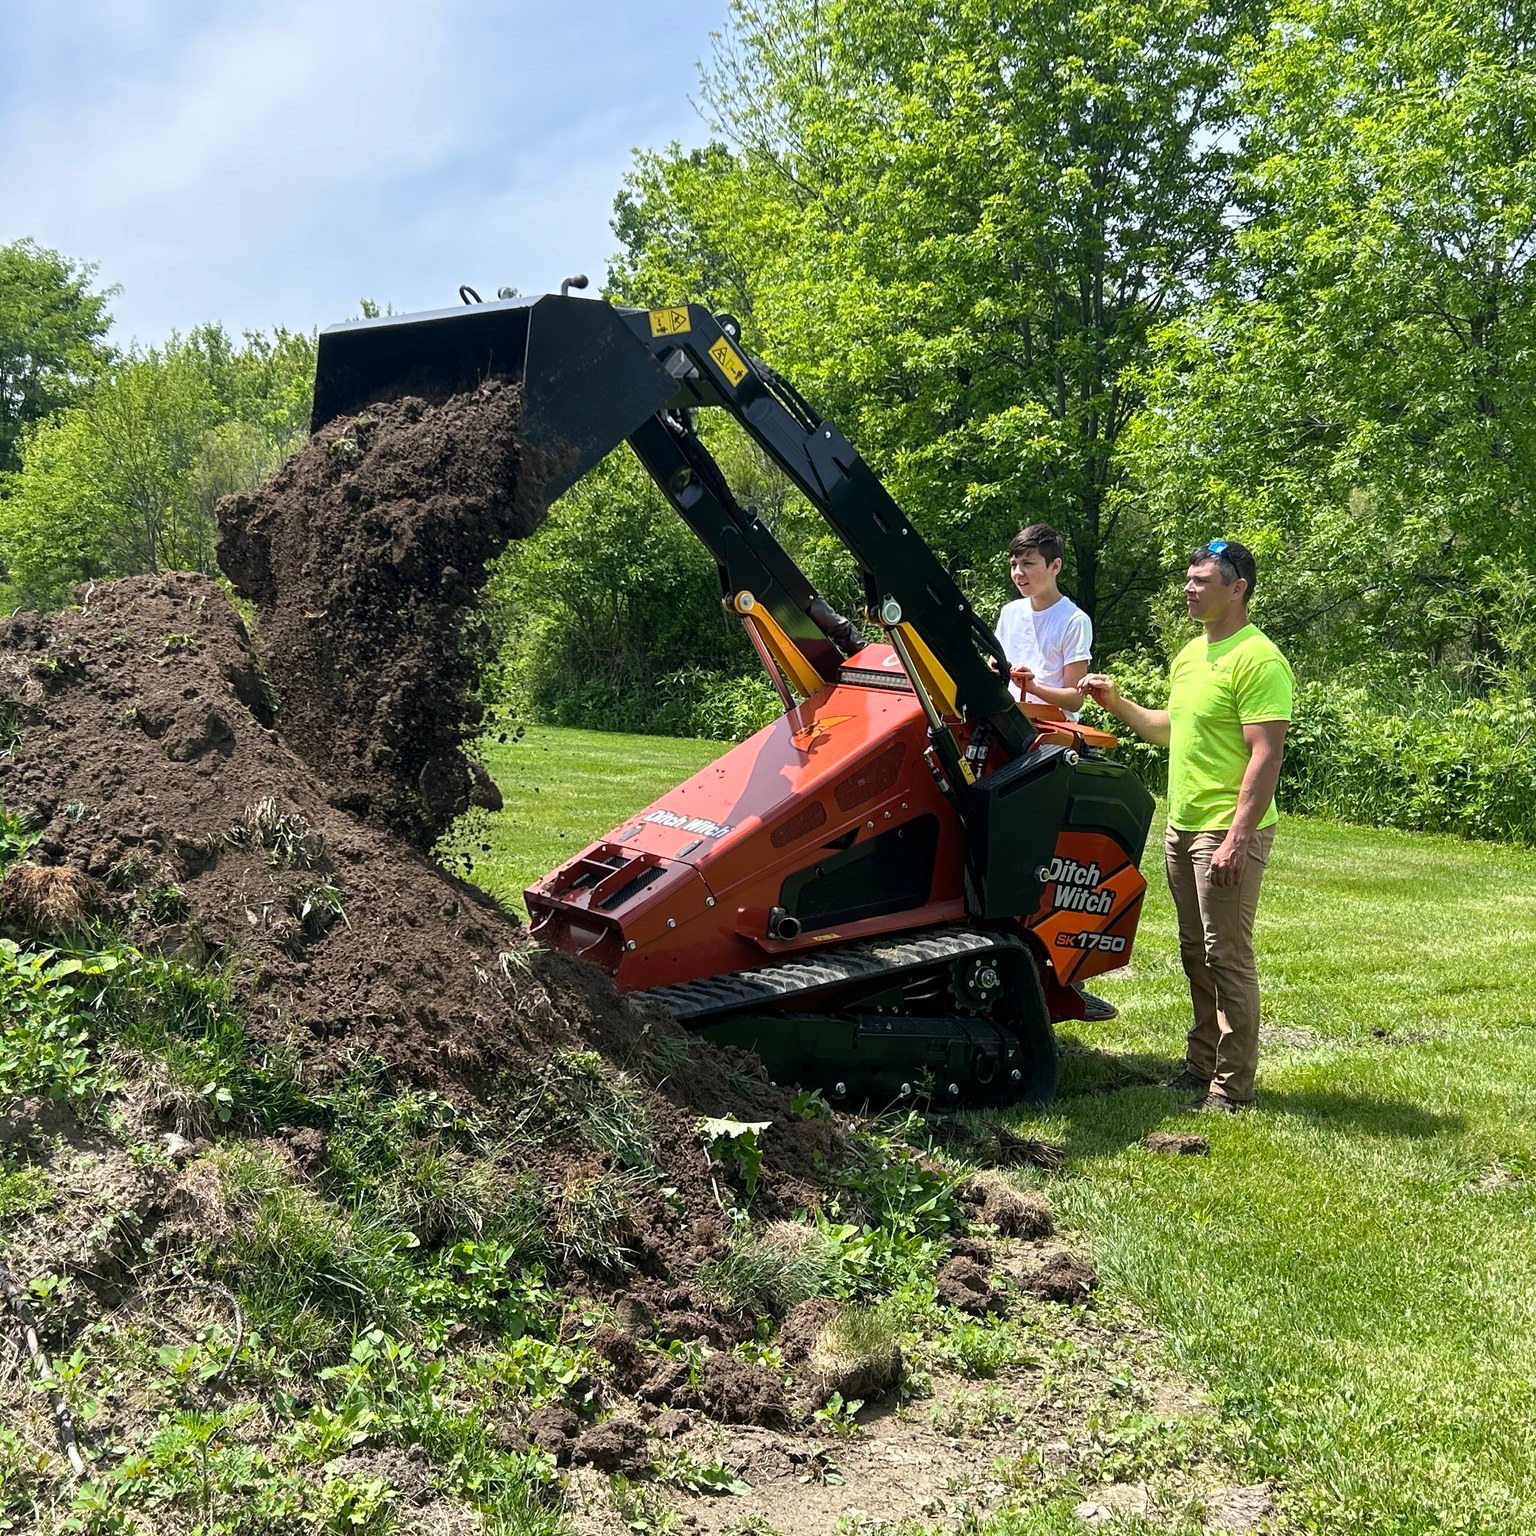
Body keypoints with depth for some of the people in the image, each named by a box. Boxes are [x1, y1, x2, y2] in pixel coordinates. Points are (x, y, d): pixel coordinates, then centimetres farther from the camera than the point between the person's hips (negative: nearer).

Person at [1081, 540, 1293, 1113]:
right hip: (1182, 826, 9)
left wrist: (1237, 837, -25)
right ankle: (1202, 1064, 27)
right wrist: (1118, 705, 14)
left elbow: (1265, 755, -20)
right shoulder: (1189, 655, 15)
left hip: (1227, 832, -9)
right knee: (1195, 954, 16)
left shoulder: (1258, 660, -15)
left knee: (1227, 958, -4)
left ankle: (1233, 1086, 4)